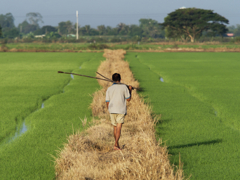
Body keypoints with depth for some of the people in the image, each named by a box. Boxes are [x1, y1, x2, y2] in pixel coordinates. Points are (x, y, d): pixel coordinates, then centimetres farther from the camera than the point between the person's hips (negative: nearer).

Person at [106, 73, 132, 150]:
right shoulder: (124, 87, -3)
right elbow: (128, 99, 3)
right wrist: (130, 90, 18)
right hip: (121, 110, -3)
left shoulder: (109, 89, 4)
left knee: (115, 127, 16)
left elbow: (107, 102, 5)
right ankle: (115, 145, -20)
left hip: (112, 110, 3)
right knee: (118, 128, -7)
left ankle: (117, 144, 26)